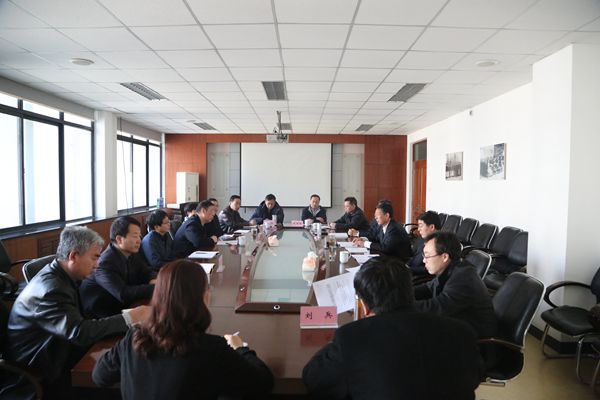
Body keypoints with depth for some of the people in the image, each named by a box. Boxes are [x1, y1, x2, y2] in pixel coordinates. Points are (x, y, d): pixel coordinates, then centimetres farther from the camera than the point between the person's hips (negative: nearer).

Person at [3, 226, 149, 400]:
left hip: (52, 357, 8)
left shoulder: (59, 275, 2)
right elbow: (79, 331, -31)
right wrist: (129, 318, -27)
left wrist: (124, 316, -8)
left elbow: (78, 320, 2)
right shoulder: (51, 288, -25)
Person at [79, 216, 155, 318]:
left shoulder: (132, 253, -2)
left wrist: (154, 282, -15)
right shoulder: (105, 264, -24)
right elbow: (124, 294, -32)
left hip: (124, 307, 7)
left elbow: (148, 273, 7)